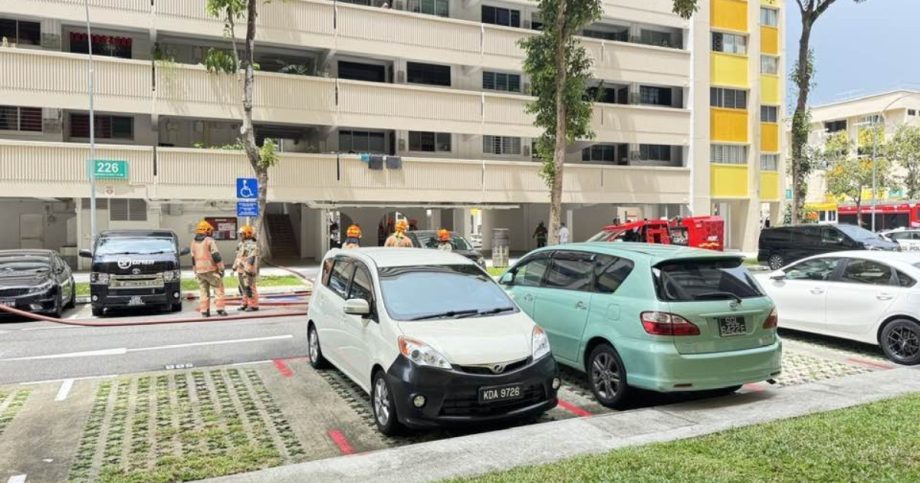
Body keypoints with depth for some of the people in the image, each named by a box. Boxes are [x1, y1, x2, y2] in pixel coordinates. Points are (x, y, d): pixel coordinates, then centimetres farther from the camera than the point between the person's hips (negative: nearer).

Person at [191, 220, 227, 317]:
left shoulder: (193, 242, 11)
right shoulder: (209, 240, -7)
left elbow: (193, 258, 16)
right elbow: (216, 256, -12)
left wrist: (195, 271, 22)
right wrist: (221, 268, -8)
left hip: (199, 270, 6)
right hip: (211, 269, -5)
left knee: (203, 291, 8)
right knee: (218, 289, 1)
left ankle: (204, 311, 5)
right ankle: (220, 309, -4)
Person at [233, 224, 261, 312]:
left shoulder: (252, 245, -15)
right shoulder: (242, 244, 16)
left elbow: (252, 259, -22)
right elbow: (238, 257, 25)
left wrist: (249, 270, -26)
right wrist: (235, 267, 25)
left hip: (248, 270, -10)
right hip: (241, 270, 10)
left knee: (250, 287, -7)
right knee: (243, 288, 13)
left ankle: (253, 305, -2)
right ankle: (245, 304, 23)